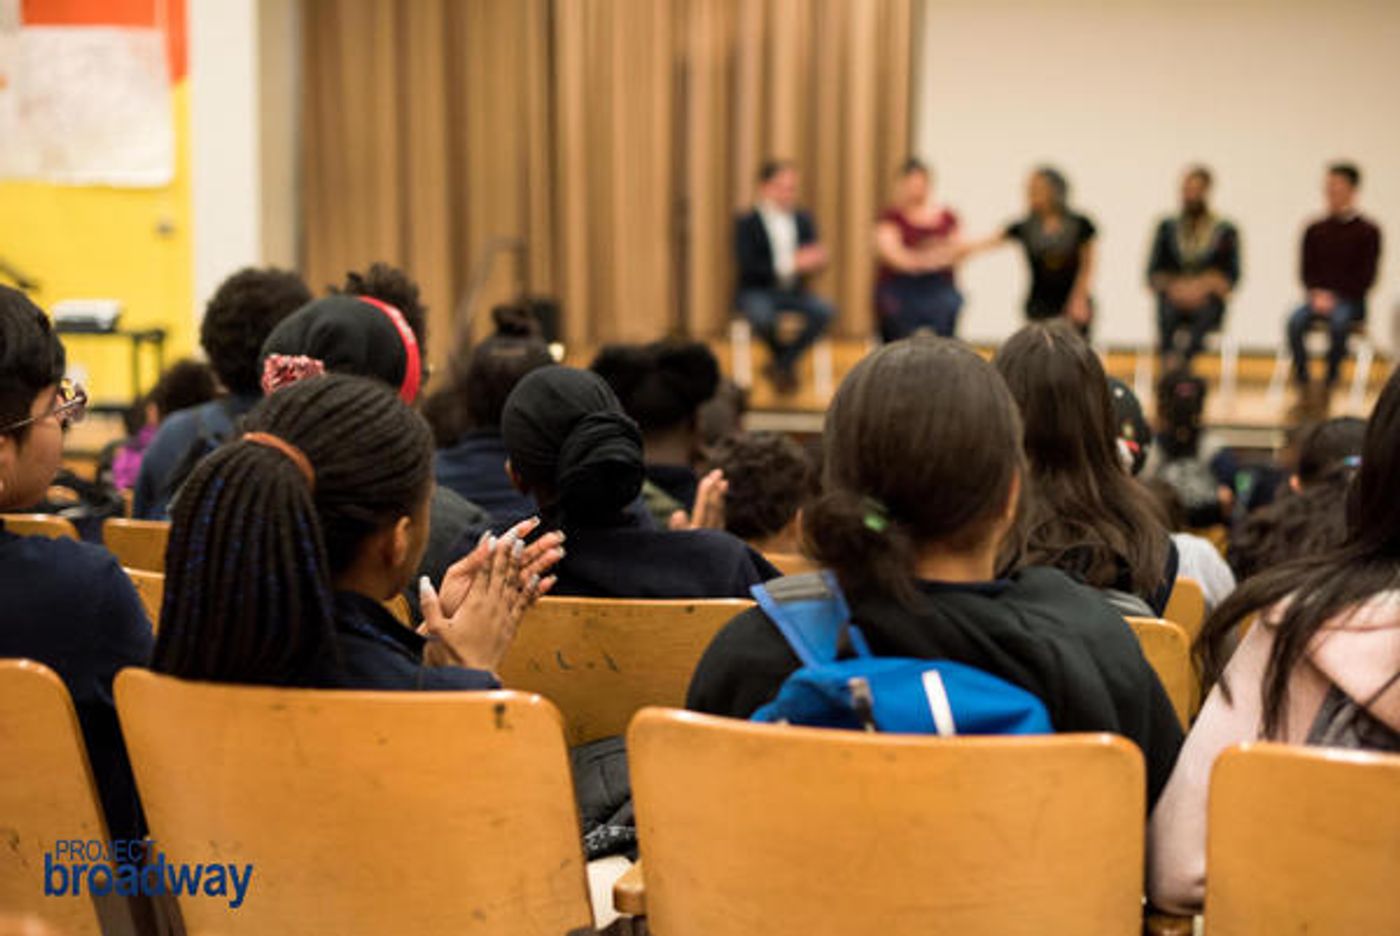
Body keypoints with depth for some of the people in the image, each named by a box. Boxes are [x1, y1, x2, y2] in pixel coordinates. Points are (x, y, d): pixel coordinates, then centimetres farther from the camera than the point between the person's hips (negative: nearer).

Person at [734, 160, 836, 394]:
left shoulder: (803, 220, 12)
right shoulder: (747, 223, -5)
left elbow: (816, 256, 10)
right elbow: (747, 266, -16)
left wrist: (816, 261, -16)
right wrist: (790, 264, -24)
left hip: (792, 292, 4)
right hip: (756, 292, -4)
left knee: (825, 311, -25)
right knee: (762, 316, -38)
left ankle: (783, 363, -8)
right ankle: (783, 361, -5)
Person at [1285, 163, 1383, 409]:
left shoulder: (1367, 232, 0)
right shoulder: (1315, 231, 11)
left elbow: (1366, 277, -3)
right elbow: (1307, 271, 11)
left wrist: (1334, 297, -13)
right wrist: (1317, 294, -9)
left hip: (1350, 300, -3)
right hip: (1319, 297, 3)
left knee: (1339, 322, -36)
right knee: (1295, 321, -28)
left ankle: (1328, 386, -24)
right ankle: (1303, 385, -21)